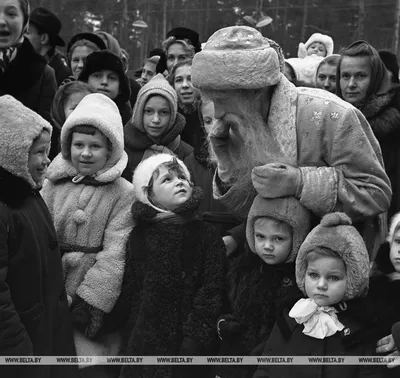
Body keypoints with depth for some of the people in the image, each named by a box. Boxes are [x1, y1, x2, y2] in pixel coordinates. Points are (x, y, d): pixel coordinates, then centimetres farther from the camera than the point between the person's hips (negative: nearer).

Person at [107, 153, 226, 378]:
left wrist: (195, 336, -16)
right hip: (143, 342, 2)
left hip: (185, 343, -2)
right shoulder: (140, 236, 3)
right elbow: (129, 289, 5)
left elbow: (211, 291, -8)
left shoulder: (207, 235, -2)